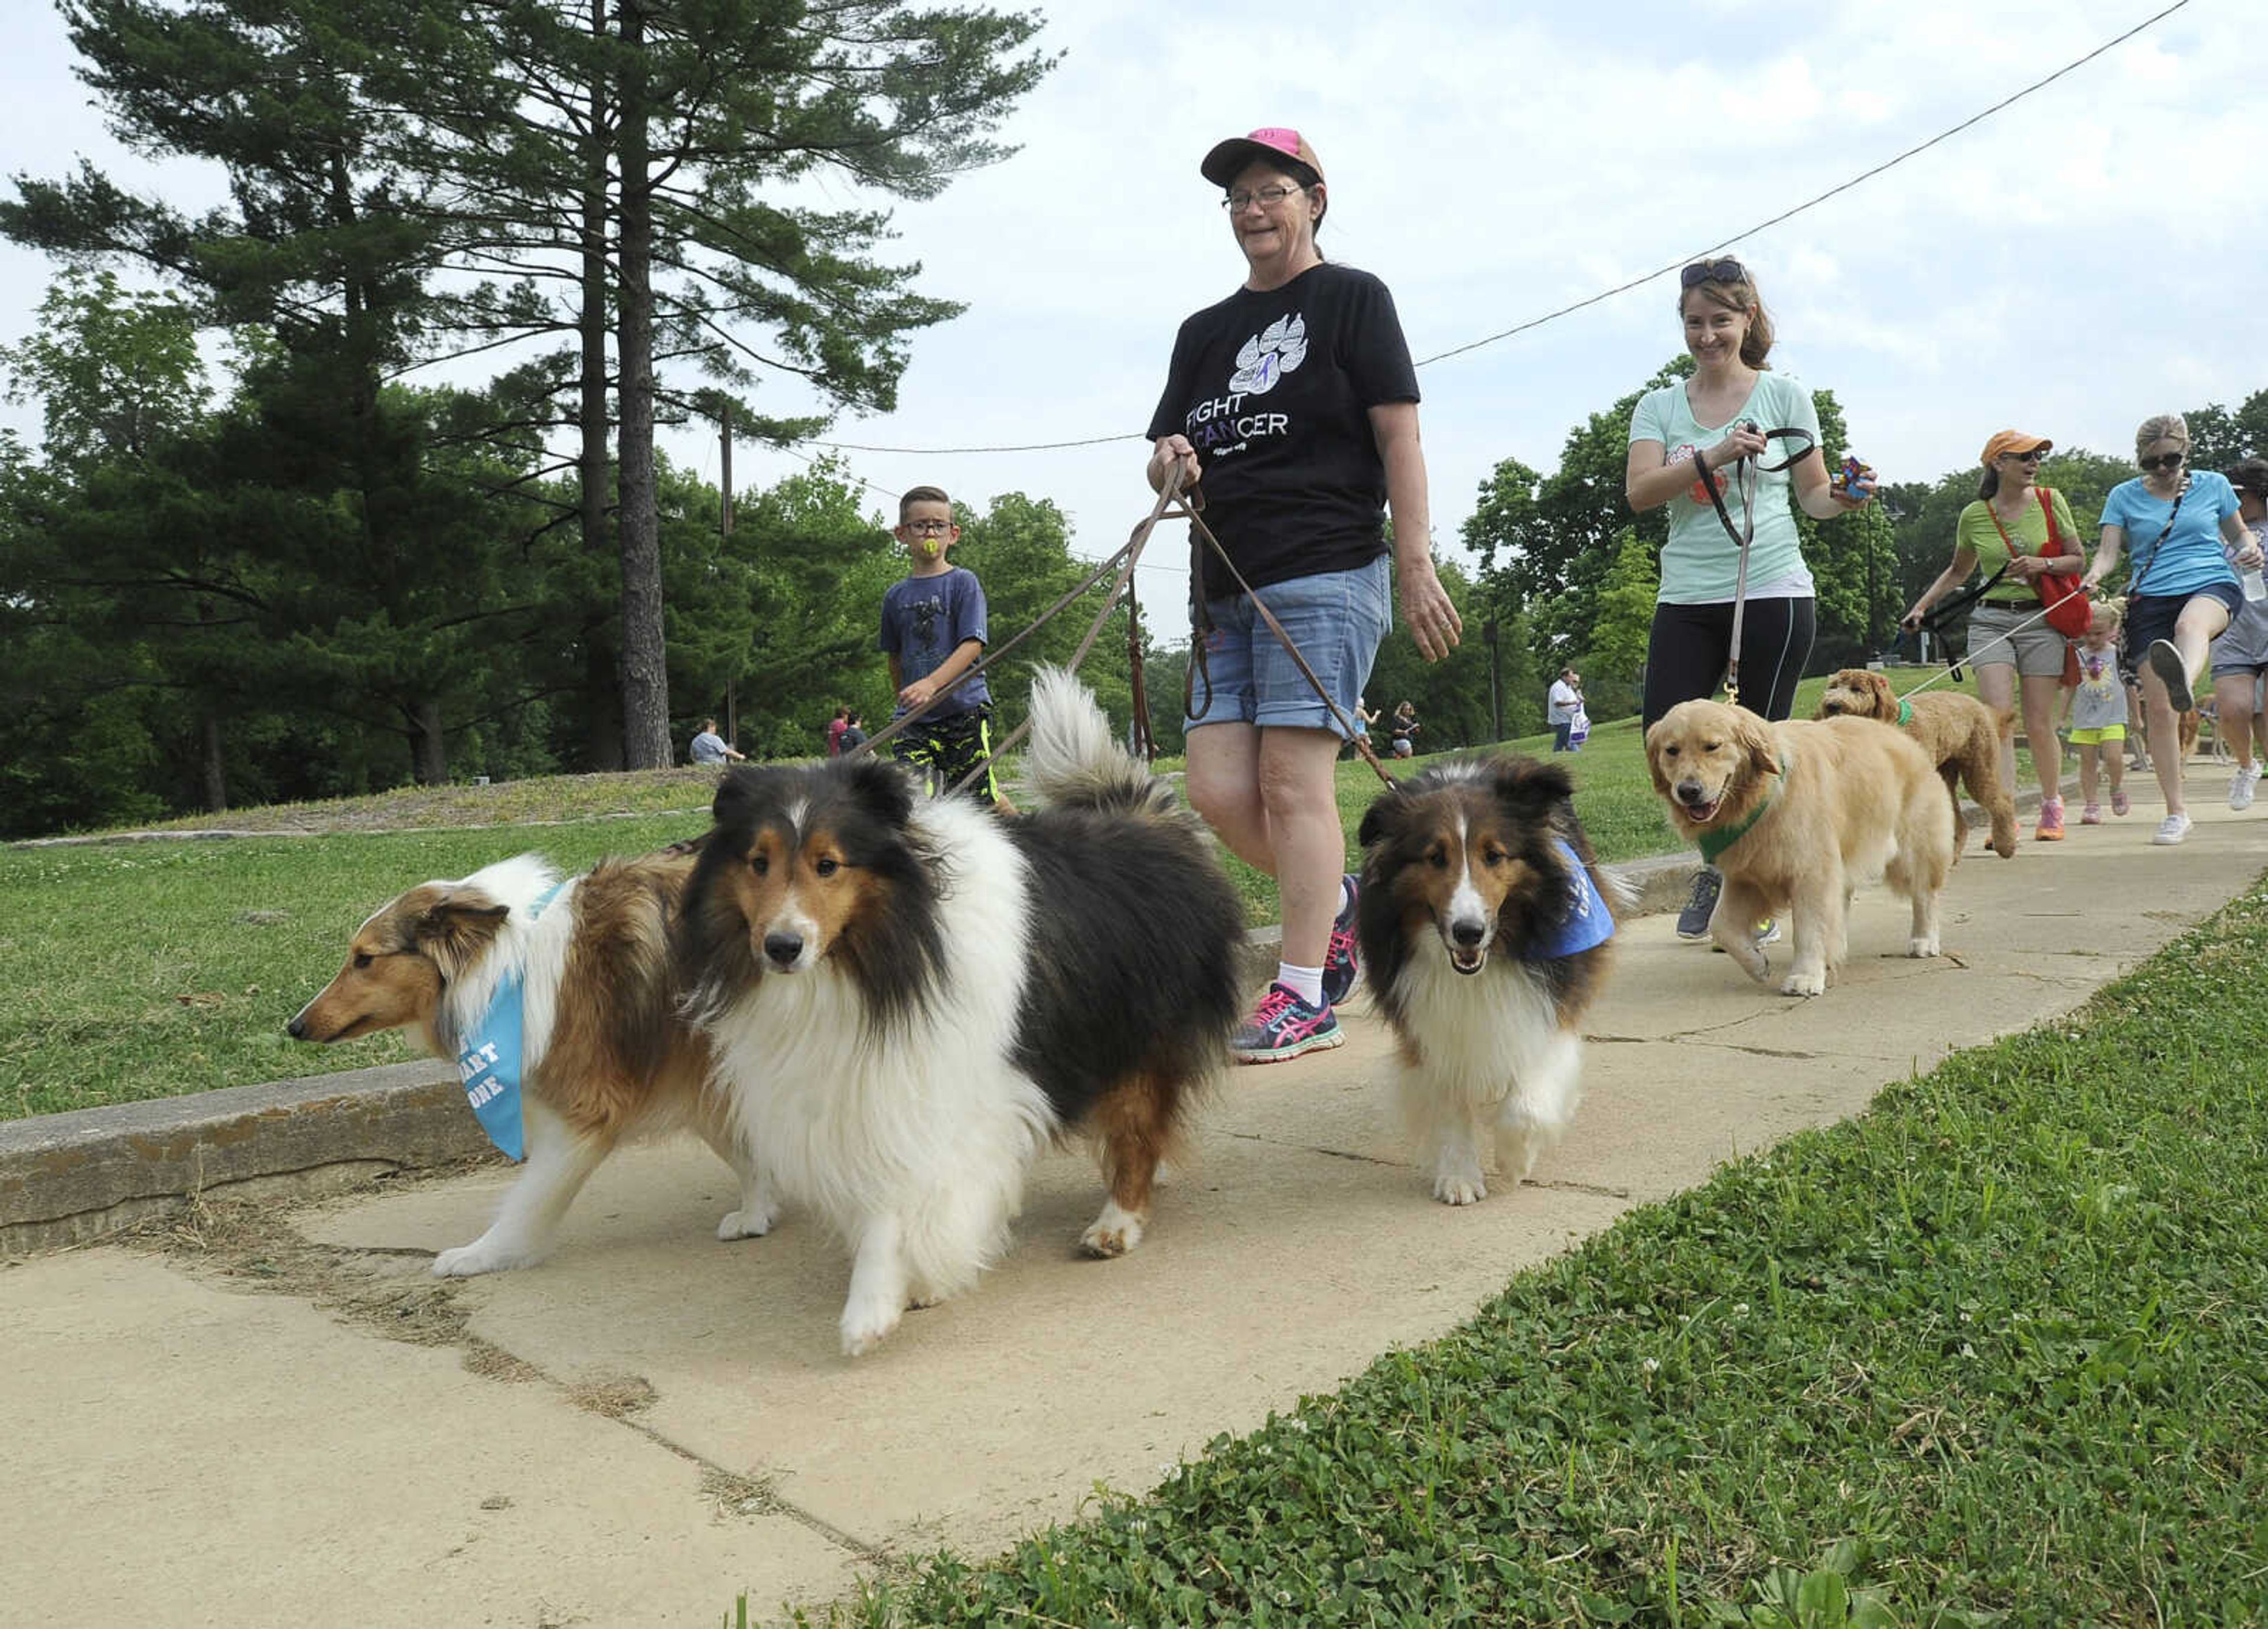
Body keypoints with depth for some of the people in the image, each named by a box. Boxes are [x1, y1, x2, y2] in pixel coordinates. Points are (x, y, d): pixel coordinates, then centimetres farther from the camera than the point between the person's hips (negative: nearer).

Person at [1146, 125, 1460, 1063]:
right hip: (1227, 588, 6)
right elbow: (1165, 462, 21)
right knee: (1217, 792, -1)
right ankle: (1340, 900, 22)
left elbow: (1398, 437, -2)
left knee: (1292, 781, -11)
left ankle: (1303, 997, -3)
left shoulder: (1352, 299, 6)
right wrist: (1171, 464, -4)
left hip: (1326, 574, -6)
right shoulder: (1204, 332, 21)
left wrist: (1416, 567, -10)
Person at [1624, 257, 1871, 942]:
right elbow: (1639, 493, -6)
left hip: (1772, 592, -2)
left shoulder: (1785, 396, 6)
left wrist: (1842, 499, -13)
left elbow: (1813, 496, 9)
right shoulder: (1660, 407, 9)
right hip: (1687, 596, 2)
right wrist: (1712, 457, -19)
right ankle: (1716, 860, 19)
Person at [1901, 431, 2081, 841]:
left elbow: (2079, 560, 8)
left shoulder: (2050, 501, 4)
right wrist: (1921, 607, 13)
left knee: (2039, 725, 2)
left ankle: (2052, 805, 25)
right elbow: (1959, 571, 22)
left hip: (2040, 620, 0)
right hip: (1990, 619, 0)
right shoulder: (1974, 516, 5)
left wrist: (2044, 564, -11)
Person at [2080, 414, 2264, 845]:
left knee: (2190, 623, -42)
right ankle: (2176, 811, 6)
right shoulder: (2124, 496, 10)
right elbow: (2108, 550, 2)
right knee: (2157, 709, -6)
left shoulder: (2213, 485, 13)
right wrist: (2095, 573, -22)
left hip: (2212, 586, -1)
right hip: (2150, 598, 2)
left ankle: (2184, 683, -79)